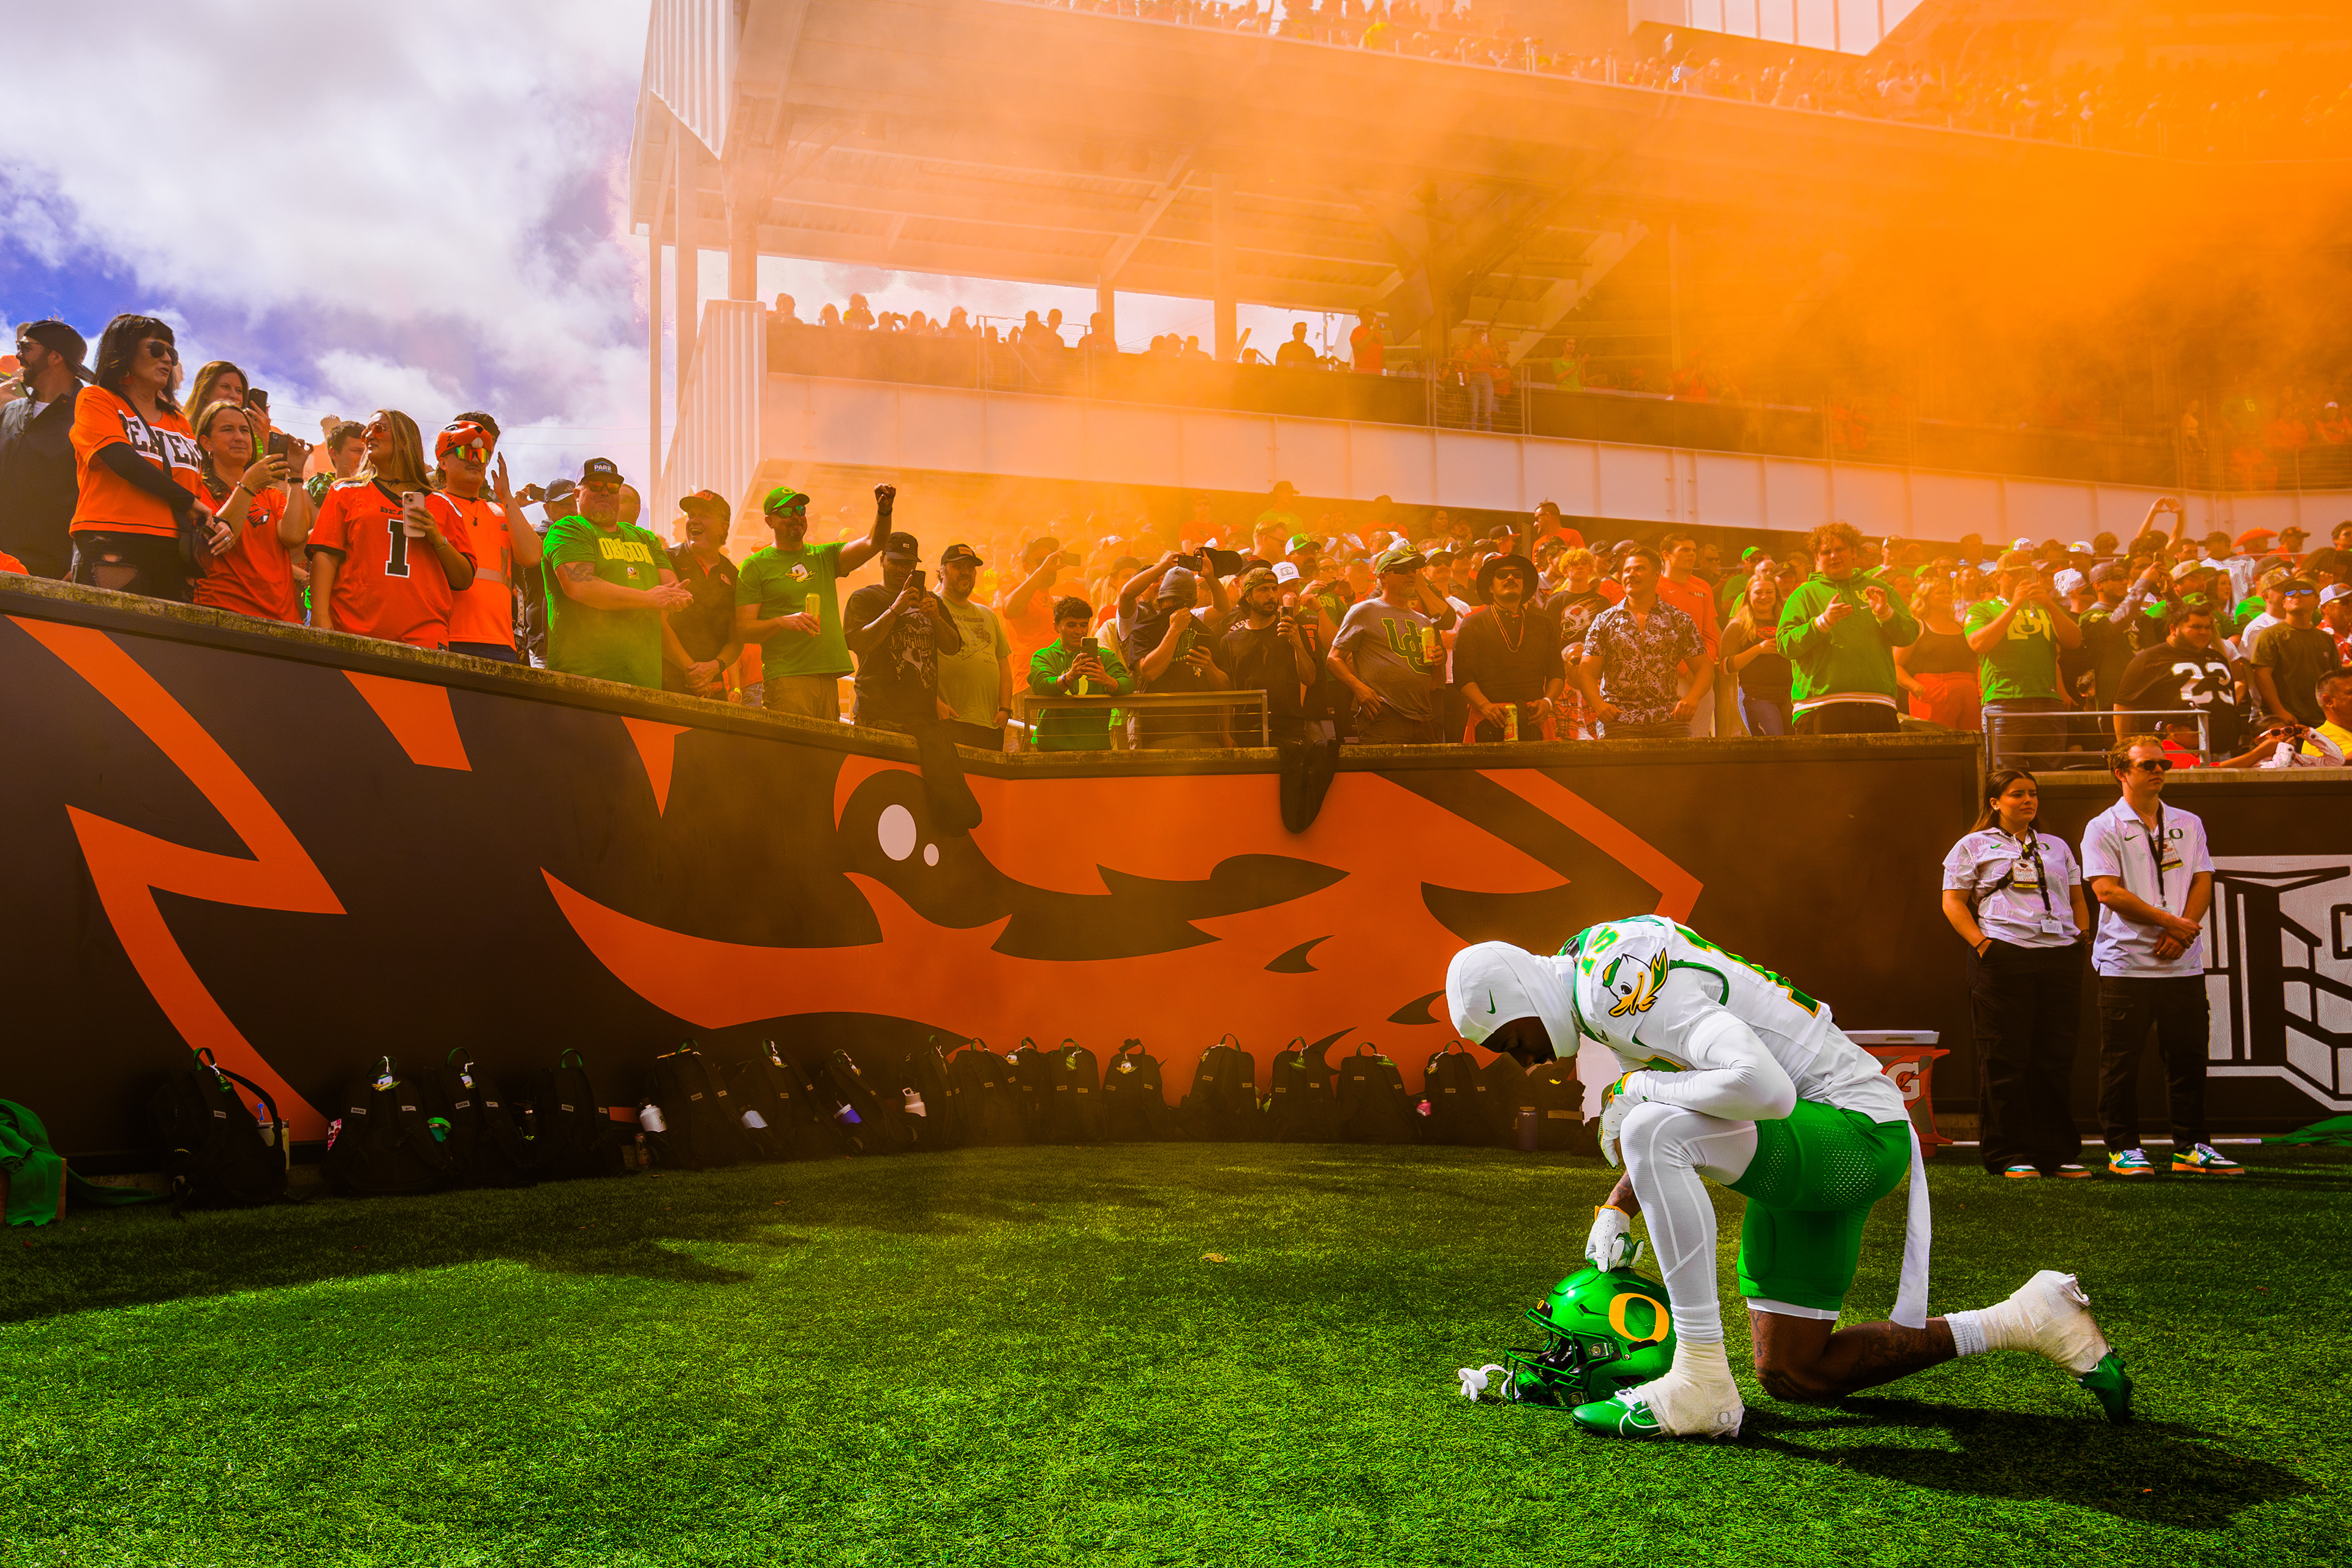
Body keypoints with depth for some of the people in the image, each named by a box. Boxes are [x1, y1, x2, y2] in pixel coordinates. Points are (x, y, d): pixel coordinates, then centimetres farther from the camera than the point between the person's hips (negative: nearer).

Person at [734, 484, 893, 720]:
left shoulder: (825, 557, 17)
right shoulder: (755, 566, 5)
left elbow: (874, 543, 4)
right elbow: (743, 630, -1)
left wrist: (884, 511, -15)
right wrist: (782, 622, -18)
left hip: (829, 678, 5)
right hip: (785, 680, -4)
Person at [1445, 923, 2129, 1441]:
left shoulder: (1621, 986, -24)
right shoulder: (1598, 967, 8)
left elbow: (1763, 1088, -37)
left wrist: (1641, 1087, -23)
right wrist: (1615, 1210, 10)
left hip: (1853, 1129, -10)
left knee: (1653, 1130, -31)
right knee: (1792, 1376, 11)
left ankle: (1702, 1387, -21)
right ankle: (2026, 1321, 21)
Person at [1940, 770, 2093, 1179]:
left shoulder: (2057, 847, 22)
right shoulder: (1974, 846, 8)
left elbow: (2078, 900, 25)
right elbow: (1953, 902, 2)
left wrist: (2082, 940, 9)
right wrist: (1982, 943, -10)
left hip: (2061, 958, 4)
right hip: (2004, 957, -4)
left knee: (2056, 1057, 4)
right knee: (2006, 1058, -4)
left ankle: (2057, 1152, 12)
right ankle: (2010, 1155, 2)